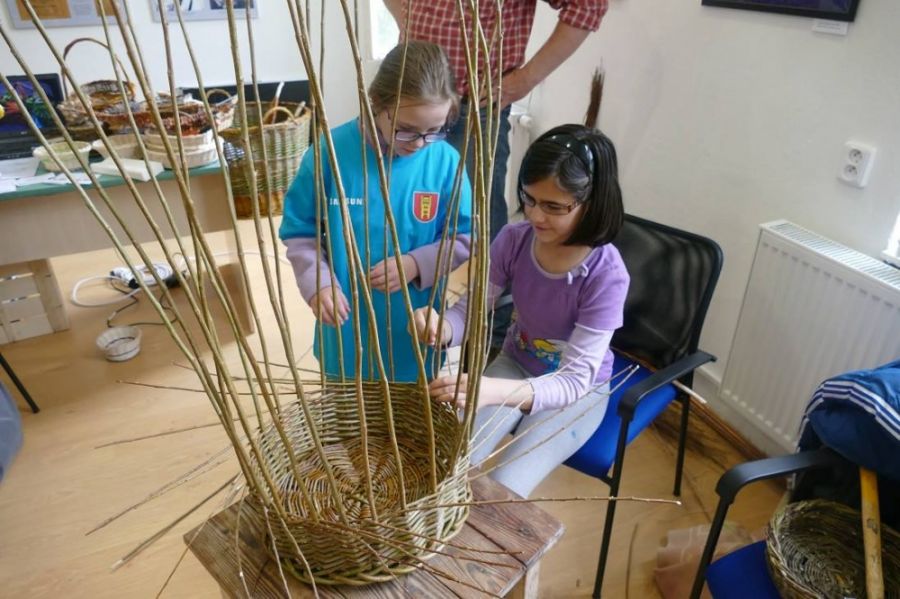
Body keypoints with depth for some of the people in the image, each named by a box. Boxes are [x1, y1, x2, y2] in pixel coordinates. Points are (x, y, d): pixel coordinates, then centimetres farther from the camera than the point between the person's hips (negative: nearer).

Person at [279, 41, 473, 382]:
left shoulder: (445, 161, -13)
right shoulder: (331, 152, -15)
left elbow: (464, 237, -2)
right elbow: (299, 232, -4)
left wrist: (416, 264, -18)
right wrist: (317, 282, -19)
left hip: (415, 332, 1)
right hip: (346, 331, 0)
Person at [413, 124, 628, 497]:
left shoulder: (606, 275, -30)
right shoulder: (514, 240, -18)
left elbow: (576, 380, -33)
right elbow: (470, 310, -14)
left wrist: (494, 391, -51)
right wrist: (440, 327, -40)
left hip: (577, 390, -3)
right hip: (515, 365, 4)